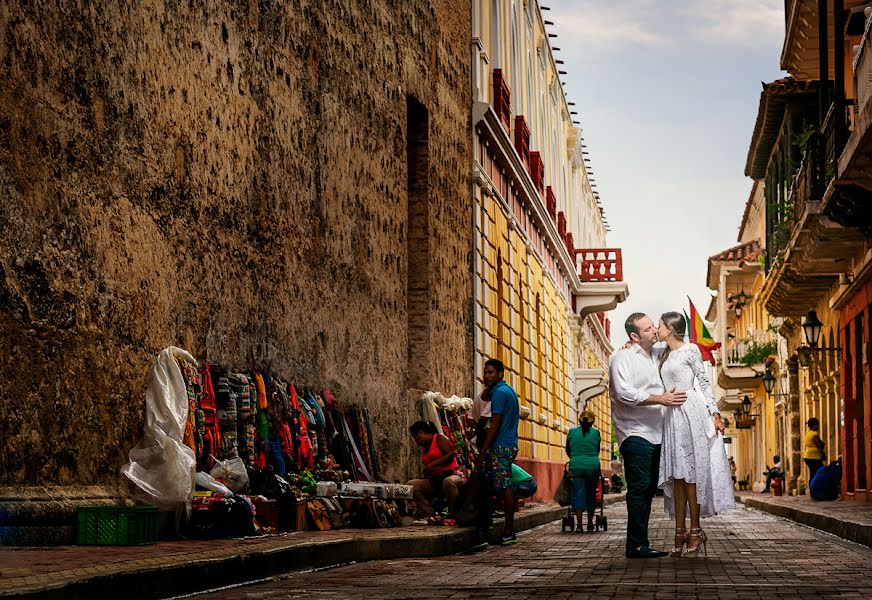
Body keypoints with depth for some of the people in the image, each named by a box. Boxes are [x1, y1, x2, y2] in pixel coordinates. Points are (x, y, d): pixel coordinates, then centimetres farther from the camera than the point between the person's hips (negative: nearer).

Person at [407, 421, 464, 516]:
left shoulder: (439, 438, 1)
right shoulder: (424, 448, 23)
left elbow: (452, 453, -12)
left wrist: (433, 464, -15)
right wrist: (426, 474, 3)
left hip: (451, 474, -7)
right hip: (434, 481, 7)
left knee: (448, 482, -43)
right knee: (411, 485, -16)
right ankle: (431, 514, -24)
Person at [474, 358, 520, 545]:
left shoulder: (500, 392, -13)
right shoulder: (508, 390, 17)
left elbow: (494, 426, -18)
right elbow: (484, 397, 34)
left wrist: (482, 452, -17)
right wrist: (489, 386, 15)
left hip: (501, 446, -10)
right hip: (510, 445, 10)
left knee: (504, 487, -10)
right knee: (506, 487, 10)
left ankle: (509, 531, -11)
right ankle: (509, 530, 11)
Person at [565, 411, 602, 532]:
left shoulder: (572, 432, 7)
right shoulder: (596, 433, 6)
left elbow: (567, 450, 19)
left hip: (576, 467, 0)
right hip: (593, 466, 0)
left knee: (578, 495, -1)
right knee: (591, 495, 12)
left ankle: (579, 525, -10)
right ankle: (590, 524, 18)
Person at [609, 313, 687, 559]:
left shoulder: (658, 354, 16)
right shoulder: (622, 357, -7)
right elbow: (624, 393, -20)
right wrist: (660, 399, -21)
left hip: (655, 434, 8)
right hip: (635, 434, -8)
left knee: (647, 490, 9)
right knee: (639, 488, -13)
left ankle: (639, 544, 14)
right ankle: (637, 545, -13)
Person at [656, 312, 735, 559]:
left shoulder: (690, 350, -1)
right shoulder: (664, 355, 18)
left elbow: (704, 382, -1)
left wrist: (715, 413, -7)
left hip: (690, 412, -7)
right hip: (671, 415, 7)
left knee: (689, 472, -8)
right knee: (676, 473, 2)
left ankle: (695, 532, -5)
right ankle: (680, 532, 2)